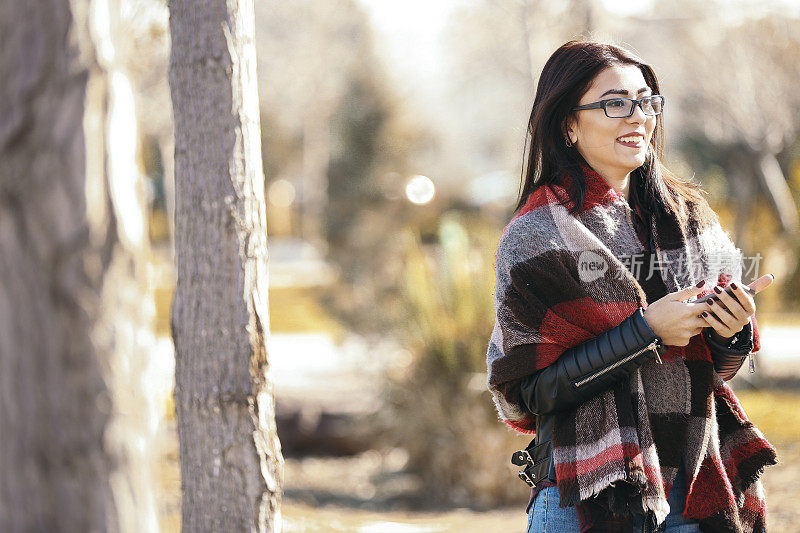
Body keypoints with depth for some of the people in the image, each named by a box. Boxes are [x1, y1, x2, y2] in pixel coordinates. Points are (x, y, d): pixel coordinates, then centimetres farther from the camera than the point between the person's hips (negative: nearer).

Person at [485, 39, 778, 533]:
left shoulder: (690, 215, 7)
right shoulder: (535, 237, -8)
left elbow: (715, 369, 13)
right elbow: (529, 389, -14)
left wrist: (732, 330, -9)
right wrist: (647, 330, -18)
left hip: (696, 488, 4)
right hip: (588, 493, -4)